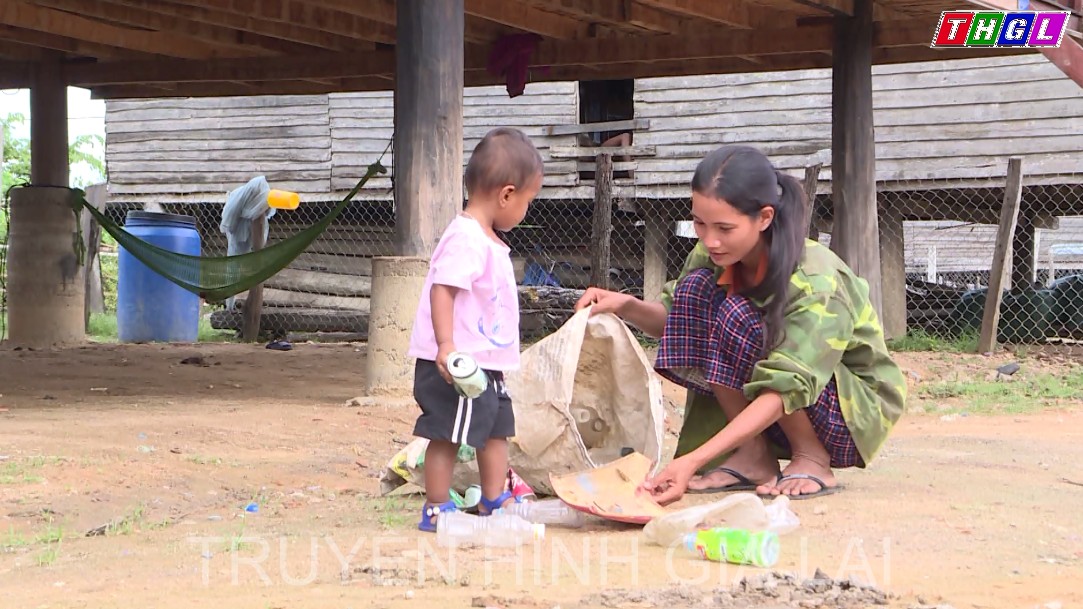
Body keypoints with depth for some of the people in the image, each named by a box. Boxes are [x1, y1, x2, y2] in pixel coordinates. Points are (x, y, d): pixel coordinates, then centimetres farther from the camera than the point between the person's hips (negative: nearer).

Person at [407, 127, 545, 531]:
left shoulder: (488, 240, 15)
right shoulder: (465, 239, -19)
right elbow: (442, 289, -26)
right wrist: (446, 345, -34)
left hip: (486, 365, 11)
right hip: (458, 365, -11)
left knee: (496, 429, 16)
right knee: (448, 436, -3)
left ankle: (494, 503, 25)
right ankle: (436, 510, 4)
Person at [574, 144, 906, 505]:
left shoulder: (814, 284, -29)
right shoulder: (714, 256, -11)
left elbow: (784, 391, -38)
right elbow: (677, 321, 4)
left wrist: (693, 460, -47)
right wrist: (626, 306, -20)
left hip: (860, 412, -6)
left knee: (738, 318, -29)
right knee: (696, 290, -17)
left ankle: (813, 460, -13)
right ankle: (754, 457, -11)